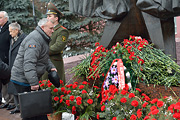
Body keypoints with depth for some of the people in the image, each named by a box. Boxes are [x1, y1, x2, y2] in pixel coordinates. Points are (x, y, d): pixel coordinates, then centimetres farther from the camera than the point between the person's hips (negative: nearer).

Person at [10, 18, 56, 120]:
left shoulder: (42, 39, 15)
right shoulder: (35, 40, -21)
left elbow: (45, 58, 29)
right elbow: (29, 63, -30)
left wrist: (50, 67, 9)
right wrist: (34, 82, -33)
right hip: (23, 80, -11)